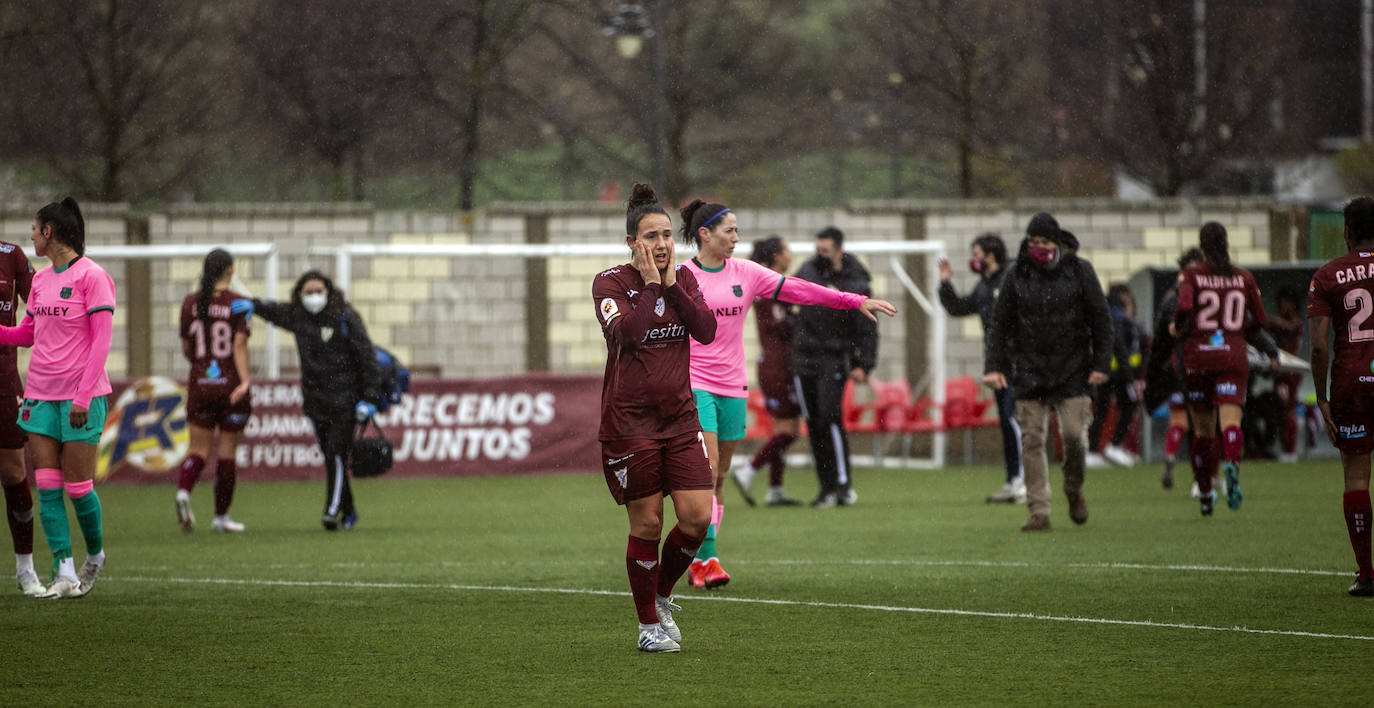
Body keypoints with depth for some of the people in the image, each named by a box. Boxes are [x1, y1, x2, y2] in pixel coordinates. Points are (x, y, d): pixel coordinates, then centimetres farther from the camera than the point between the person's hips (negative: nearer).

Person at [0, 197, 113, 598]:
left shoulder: (92, 277, -9)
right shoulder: (40, 280, 12)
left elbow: (101, 341, -12)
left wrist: (84, 396, -18)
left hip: (81, 396, -6)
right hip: (41, 395, 6)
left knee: (78, 486, -3)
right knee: (47, 485, -3)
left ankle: (95, 554, 22)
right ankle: (65, 573, -2)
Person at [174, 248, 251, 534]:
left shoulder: (190, 303, 3)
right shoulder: (238, 303, -6)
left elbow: (186, 348, 9)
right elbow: (240, 344, -17)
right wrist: (245, 380, -22)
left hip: (199, 383, 2)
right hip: (231, 386, -2)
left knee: (199, 449, 8)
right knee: (227, 452, 8)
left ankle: (183, 491, -22)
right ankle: (221, 516, 13)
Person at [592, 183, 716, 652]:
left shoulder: (683, 277, 8)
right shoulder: (610, 282, -6)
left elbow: (706, 330, -6)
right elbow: (627, 332, -24)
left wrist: (672, 284, -11)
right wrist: (651, 284, -17)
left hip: (679, 417, 4)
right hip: (629, 421, -4)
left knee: (697, 517, -5)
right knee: (647, 525, -1)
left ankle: (662, 595, 20)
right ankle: (649, 624, 13)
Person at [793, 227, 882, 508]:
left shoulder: (855, 283, -8)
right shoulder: (807, 271, 5)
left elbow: (868, 329, -6)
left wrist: (864, 365, -12)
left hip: (834, 359, -5)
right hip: (804, 358, 5)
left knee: (830, 418, -18)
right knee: (813, 423, 4)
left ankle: (844, 484, -15)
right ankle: (827, 487, 9)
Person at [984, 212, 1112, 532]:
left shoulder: (1079, 271, 0)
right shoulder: (1017, 275, 3)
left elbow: (1100, 320, 4)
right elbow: (1000, 323, 8)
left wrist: (1101, 364, -2)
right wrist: (993, 366, 0)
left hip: (1071, 370, -1)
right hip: (1029, 370, 1)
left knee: (1074, 434, -9)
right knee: (1031, 440, -5)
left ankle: (1074, 490, 21)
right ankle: (1039, 511, -2)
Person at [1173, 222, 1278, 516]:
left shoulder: (1192, 275, -1)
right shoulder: (1244, 277, 6)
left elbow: (1184, 307, -18)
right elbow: (1259, 320, 11)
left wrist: (1178, 327, 2)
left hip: (1197, 358, 0)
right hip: (1233, 356, 0)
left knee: (1202, 429, 13)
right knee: (1230, 421, -14)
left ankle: (1205, 495, 22)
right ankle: (1232, 465, -47)